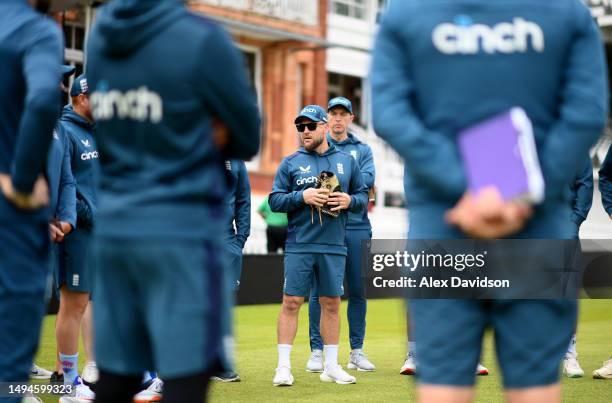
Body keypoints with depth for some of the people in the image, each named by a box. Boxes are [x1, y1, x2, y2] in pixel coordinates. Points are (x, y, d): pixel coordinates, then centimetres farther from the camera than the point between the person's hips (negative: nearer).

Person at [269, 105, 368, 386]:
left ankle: (331, 366, 16)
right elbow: (275, 200, 1)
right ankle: (283, 366, 1)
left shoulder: (346, 161, 12)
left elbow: (363, 198, 14)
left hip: (334, 247, 2)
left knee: (331, 304, 7)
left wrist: (349, 201, -8)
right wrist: (302, 197, -14)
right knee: (291, 302, -4)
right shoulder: (290, 163, 6)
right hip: (298, 246, -2)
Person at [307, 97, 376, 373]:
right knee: (319, 290, -3)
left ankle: (357, 350, 11)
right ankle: (317, 350, 2)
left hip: (356, 227, 1)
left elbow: (368, 179, -4)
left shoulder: (362, 150, 14)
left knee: (358, 290, 3)